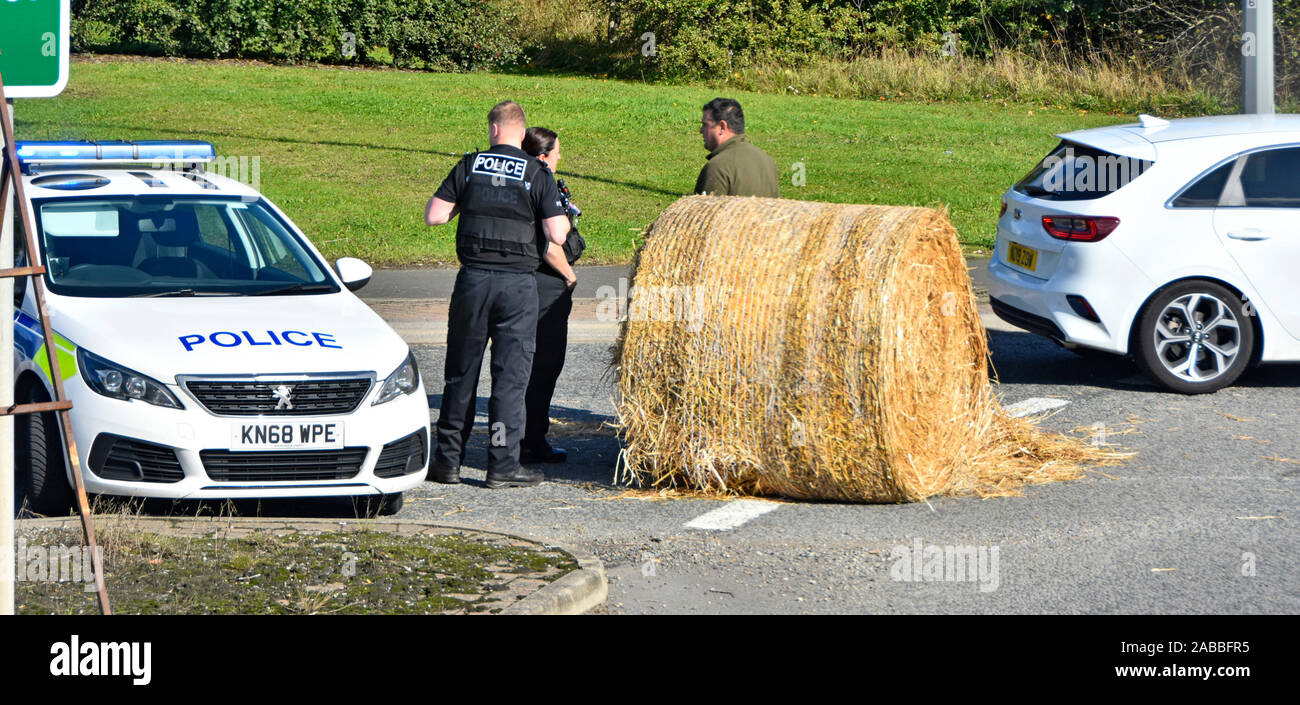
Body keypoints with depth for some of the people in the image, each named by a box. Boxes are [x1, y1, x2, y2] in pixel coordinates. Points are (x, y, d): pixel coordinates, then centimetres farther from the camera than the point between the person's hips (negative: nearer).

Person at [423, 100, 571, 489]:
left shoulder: (470, 166, 2)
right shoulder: (537, 174, -2)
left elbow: (434, 216, 0)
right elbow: (557, 235, -8)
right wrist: (566, 217, 14)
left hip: (473, 279, 2)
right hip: (518, 282, -2)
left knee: (461, 372, 11)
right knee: (510, 375, 2)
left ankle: (448, 460, 14)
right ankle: (503, 465, 0)